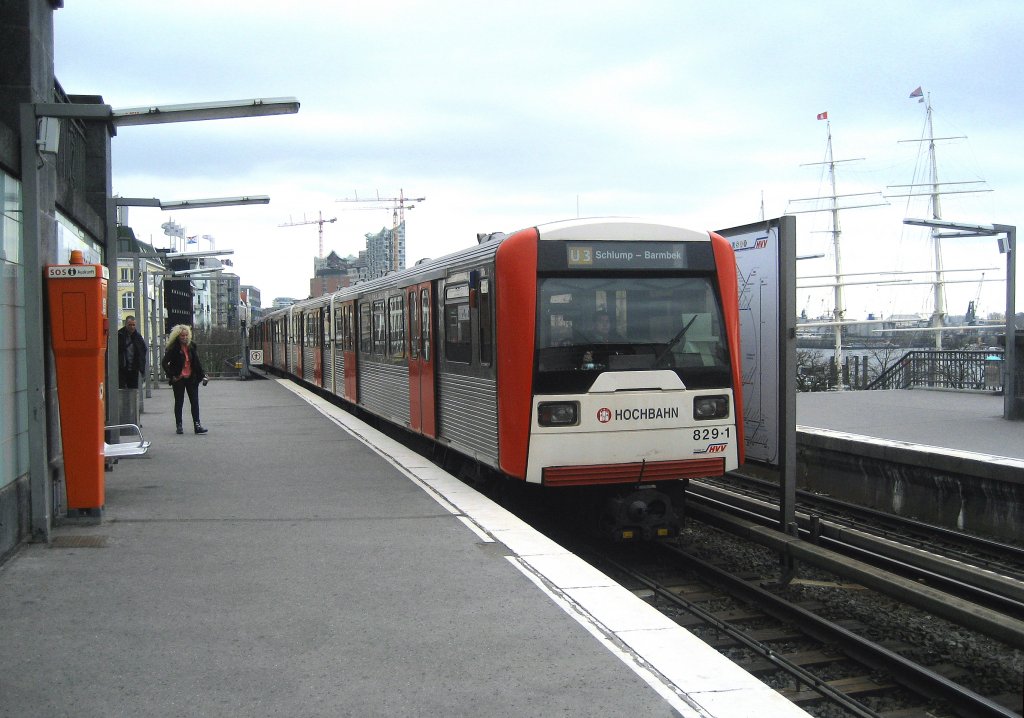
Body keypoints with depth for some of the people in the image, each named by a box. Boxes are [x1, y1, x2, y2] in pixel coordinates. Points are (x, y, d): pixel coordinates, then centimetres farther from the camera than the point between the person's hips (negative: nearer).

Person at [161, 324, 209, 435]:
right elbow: (164, 363, -10)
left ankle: (197, 425, -1)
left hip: (191, 378, 4)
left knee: (195, 402, -1)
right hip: (179, 379, -4)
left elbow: (197, 362, 12)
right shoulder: (173, 348, -10)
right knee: (179, 402, 5)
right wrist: (171, 376, -12)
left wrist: (203, 375, 8)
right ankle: (179, 426, 12)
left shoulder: (192, 346, 4)